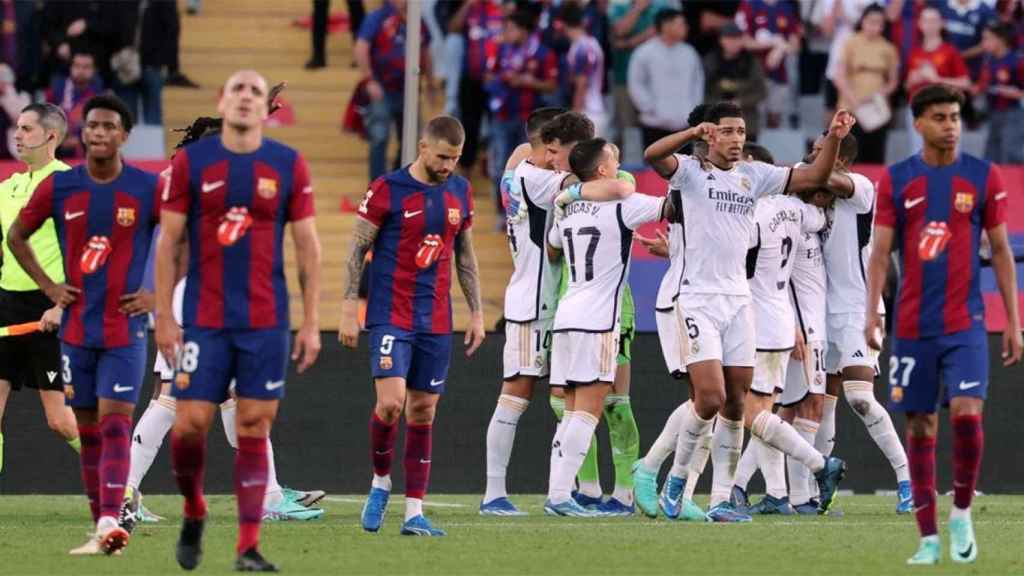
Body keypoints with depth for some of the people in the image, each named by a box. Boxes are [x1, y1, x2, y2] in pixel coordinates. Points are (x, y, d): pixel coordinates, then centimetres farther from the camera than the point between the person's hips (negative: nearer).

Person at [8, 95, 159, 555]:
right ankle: (101, 527, 14)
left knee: (115, 423, -15)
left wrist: (158, 294, -3)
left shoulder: (148, 188, -5)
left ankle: (109, 523, -25)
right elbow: (17, 236, 15)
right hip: (76, 325, 3)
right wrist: (48, 287, 5)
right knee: (88, 429, 7)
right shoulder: (59, 187, 1)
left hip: (126, 328, -3)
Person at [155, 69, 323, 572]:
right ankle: (193, 512, 22)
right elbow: (168, 243, 2)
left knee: (255, 430, -1)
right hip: (203, 320, 0)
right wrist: (164, 316, -3)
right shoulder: (190, 162, 1)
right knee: (190, 424, -5)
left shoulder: (289, 166, 3)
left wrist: (312, 322, 1)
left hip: (266, 323, 0)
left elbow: (307, 248, 5)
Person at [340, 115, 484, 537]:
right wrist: (349, 310, -8)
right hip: (390, 317, -5)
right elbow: (357, 250, -4)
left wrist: (476, 313, 14)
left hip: (437, 322, 5)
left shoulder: (460, 193, 9)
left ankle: (414, 512, 6)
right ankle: (381, 481, 8)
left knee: (423, 413, 4)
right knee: (391, 402, -17)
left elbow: (466, 256, 18)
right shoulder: (387, 190, -7)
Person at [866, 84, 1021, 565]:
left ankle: (961, 514, 5)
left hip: (965, 323, -1)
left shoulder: (983, 177, 3)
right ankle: (929, 538, 8)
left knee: (966, 413, -16)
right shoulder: (895, 180, 3)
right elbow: (880, 252, 2)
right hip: (912, 325, 1)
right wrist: (871, 312, -12)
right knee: (920, 429, 3)